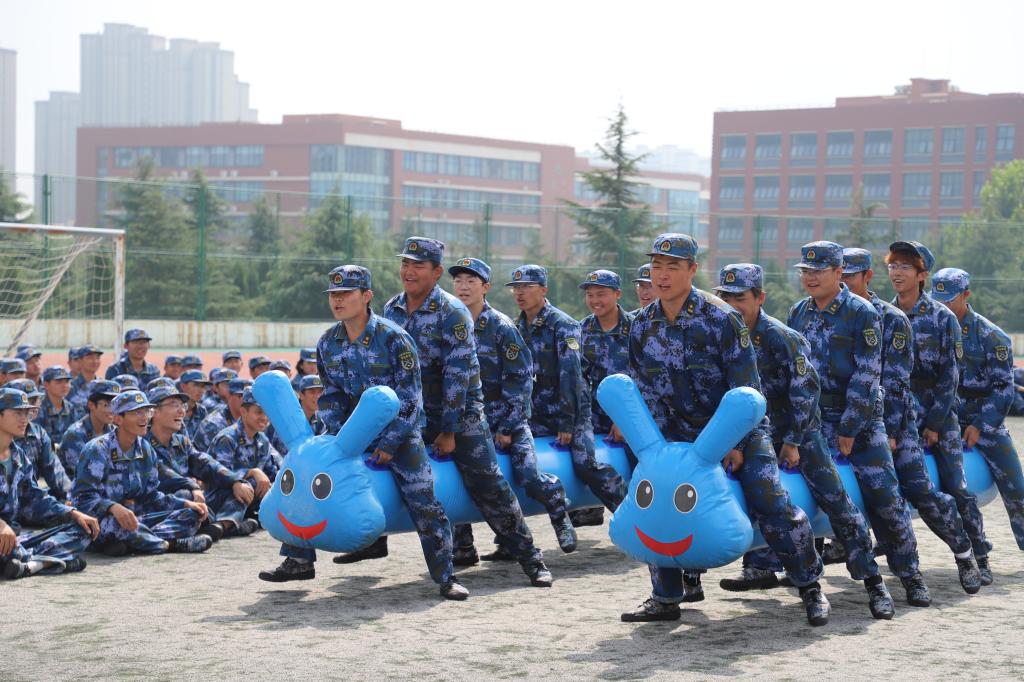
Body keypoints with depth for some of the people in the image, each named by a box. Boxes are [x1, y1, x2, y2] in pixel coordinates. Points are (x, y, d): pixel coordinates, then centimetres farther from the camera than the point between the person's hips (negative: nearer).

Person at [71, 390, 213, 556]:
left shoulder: (146, 450, 10)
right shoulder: (97, 450, -13)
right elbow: (83, 497, -20)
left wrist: (186, 504, 0)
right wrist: (114, 508, -40)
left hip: (137, 516, 7)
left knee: (191, 515, -5)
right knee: (116, 522, -41)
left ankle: (130, 544, -27)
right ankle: (172, 544, -22)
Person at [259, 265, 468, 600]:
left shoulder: (394, 338, -18)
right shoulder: (327, 343, -1)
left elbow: (408, 399, -16)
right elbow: (331, 395, 7)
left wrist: (389, 444, -17)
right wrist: (337, 435, -7)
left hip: (399, 432, -5)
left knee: (422, 500, -15)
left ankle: (446, 577, -5)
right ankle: (299, 561, 10)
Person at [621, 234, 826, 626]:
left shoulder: (721, 318, -19)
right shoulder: (643, 326, -4)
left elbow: (745, 388, -16)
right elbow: (645, 392, 3)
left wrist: (738, 444, -17)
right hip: (682, 434, 5)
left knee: (772, 504, -13)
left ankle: (810, 587, 5)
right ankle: (665, 599, 10)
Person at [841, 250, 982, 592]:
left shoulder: (893, 320, -7)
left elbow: (895, 381, -12)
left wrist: (889, 433, -17)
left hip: (893, 416, -4)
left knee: (920, 490, -11)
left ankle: (963, 552, 6)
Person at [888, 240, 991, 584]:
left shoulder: (942, 318, -5)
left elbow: (949, 376, -7)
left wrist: (934, 424, -10)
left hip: (939, 413, -3)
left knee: (955, 485, -5)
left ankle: (979, 557, 4)